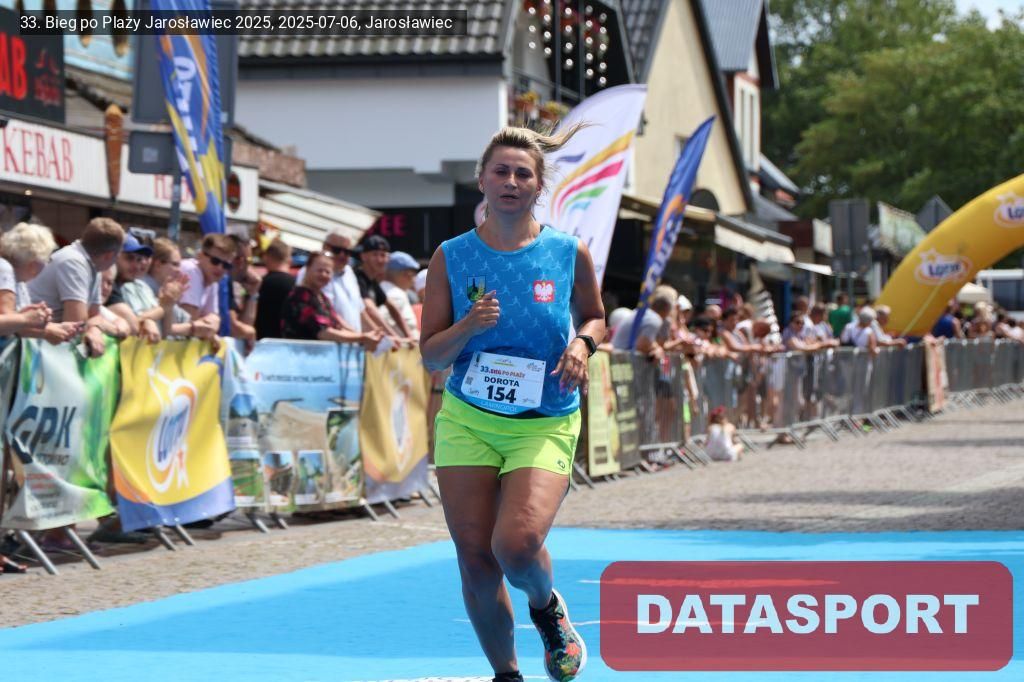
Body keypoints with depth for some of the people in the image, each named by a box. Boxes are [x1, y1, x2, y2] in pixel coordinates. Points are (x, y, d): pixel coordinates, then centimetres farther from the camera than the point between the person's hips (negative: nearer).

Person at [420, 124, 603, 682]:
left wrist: (581, 344, -6)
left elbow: (595, 317, 17)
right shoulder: (450, 258, -1)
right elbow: (430, 355, 0)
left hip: (544, 426, -1)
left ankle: (546, 606, 13)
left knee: (516, 544, -23)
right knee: (475, 561, -1)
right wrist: (469, 326, -19)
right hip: (467, 421, 2)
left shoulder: (570, 254, -2)